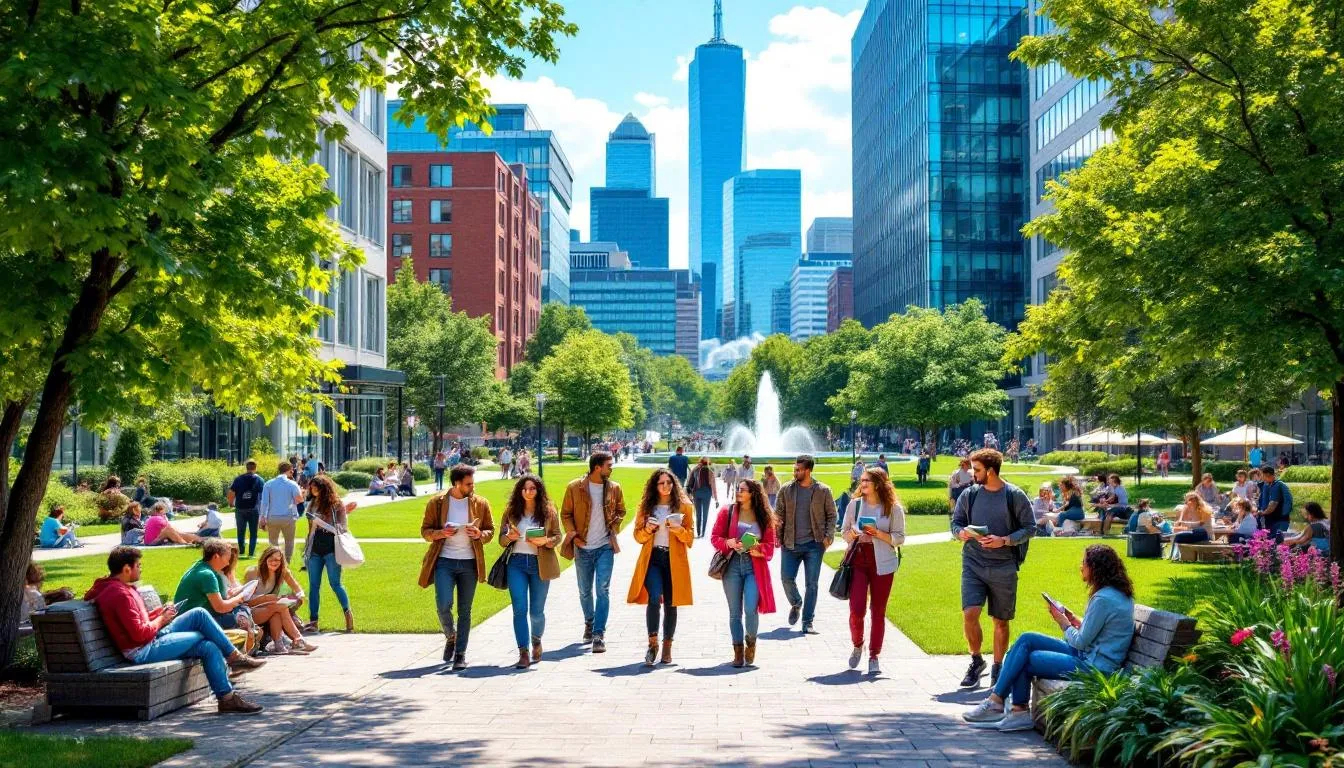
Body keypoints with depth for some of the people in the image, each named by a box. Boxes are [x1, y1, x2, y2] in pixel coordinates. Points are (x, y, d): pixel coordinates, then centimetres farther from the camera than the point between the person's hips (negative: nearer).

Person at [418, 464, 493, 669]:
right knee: (443, 605, -13)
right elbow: (425, 530, 5)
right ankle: (450, 637, 17)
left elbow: (490, 530, 11)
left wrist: (480, 534, -12)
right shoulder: (437, 502, 0)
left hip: (469, 562, 1)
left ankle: (460, 654, 14)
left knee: (464, 611, 5)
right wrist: (440, 533, -16)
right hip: (444, 561, -1)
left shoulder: (480, 503, 3)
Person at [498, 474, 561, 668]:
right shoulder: (511, 511, 6)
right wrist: (509, 537, -13)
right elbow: (501, 539, 9)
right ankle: (523, 654, -8)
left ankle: (536, 641, 38)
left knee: (536, 610, 7)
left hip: (539, 564, -1)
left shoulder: (548, 511, 2)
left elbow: (558, 536, 6)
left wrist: (546, 541, -15)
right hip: (516, 563, 1)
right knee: (519, 608, -9)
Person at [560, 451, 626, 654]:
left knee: (603, 590, -10)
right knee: (585, 591, 13)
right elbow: (566, 513, 4)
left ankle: (599, 634, -8)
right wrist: (572, 533, -8)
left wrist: (614, 528, 2)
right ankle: (589, 622, 38)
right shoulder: (574, 487, -5)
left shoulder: (614, 488, 2)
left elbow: (620, 511, 17)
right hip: (583, 548, 0)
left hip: (605, 547, 0)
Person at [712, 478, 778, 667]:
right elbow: (715, 537, 4)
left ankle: (751, 642, 15)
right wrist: (728, 543, -15)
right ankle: (738, 652, 17)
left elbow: (770, 544, 8)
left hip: (754, 567, -1)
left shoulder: (765, 516, 5)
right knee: (735, 612, 5)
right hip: (732, 565, 1)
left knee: (751, 609, -12)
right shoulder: (727, 511, 4)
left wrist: (759, 550, -12)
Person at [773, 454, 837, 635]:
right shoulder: (786, 489, 2)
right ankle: (796, 604, 30)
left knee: (811, 584, 1)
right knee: (787, 578, -2)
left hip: (814, 545, -1)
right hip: (791, 544, 1)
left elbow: (831, 515, 5)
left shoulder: (823, 491, -2)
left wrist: (828, 536, -6)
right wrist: (777, 536, -2)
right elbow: (778, 514, 6)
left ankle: (807, 623, 8)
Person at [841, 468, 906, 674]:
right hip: (858, 561, 1)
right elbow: (844, 532, 13)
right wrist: (852, 534, -10)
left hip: (882, 564, -1)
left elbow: (899, 538, -1)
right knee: (856, 609, -9)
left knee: (878, 611, 4)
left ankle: (874, 657, 15)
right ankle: (857, 645, 19)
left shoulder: (893, 508, -1)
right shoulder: (854, 504, 6)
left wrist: (878, 533, -16)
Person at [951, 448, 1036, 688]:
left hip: (1003, 567, -1)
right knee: (969, 614, -13)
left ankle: (997, 668, 25)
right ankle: (976, 660, 10)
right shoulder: (969, 494, 3)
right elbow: (956, 522, 11)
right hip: (973, 563, 1)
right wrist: (961, 532, -12)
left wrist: (1004, 540, -16)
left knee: (1001, 621, 8)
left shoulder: (1015, 495, -4)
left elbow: (1029, 527, -2)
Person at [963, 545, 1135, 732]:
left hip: (1093, 666, -10)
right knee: (1026, 640, 3)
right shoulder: (1119, 594, 11)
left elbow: (1081, 642, -17)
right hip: (1089, 656, 10)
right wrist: (1072, 618, 6)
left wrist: (1063, 622, 0)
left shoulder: (1103, 599, -21)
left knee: (1024, 660, -3)